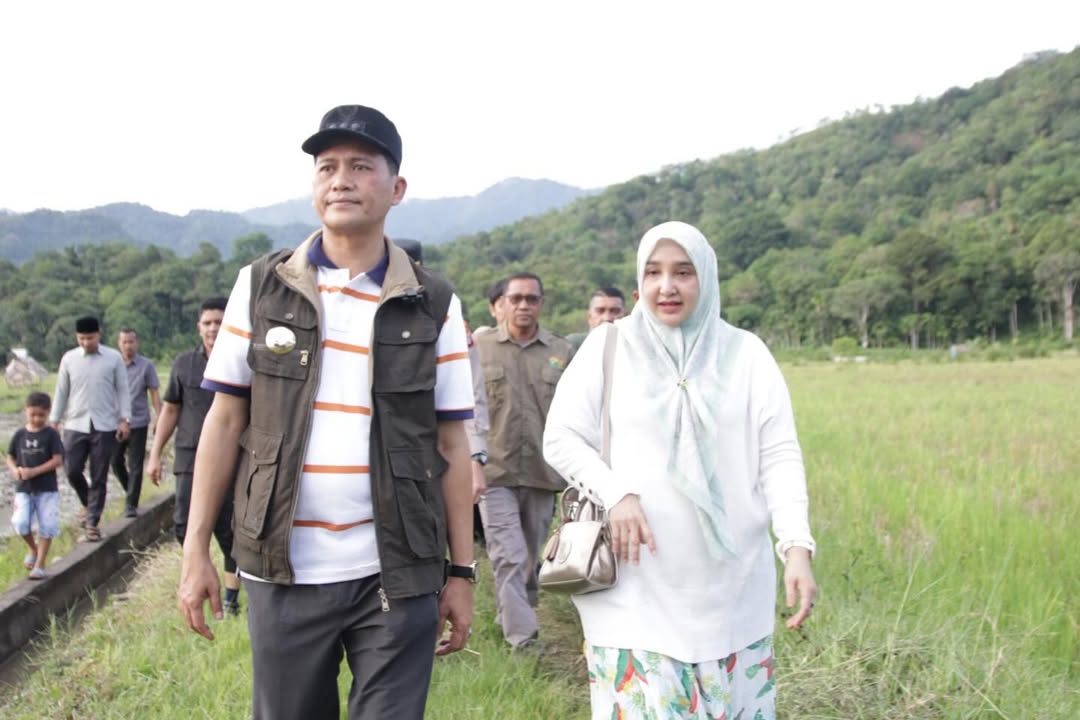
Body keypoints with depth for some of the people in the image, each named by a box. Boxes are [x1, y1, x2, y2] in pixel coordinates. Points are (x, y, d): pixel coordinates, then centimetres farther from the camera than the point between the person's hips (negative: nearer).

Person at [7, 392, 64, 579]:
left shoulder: (51, 434, -5)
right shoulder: (20, 434, 5)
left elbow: (57, 460, -10)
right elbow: (10, 457, 12)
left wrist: (34, 471, -18)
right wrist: (15, 470, -9)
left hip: (47, 489, -2)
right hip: (23, 489, 2)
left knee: (46, 526, -2)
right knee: (19, 523, -12)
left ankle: (40, 564, 11)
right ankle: (33, 549, 17)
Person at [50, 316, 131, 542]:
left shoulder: (113, 358, -1)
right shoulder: (69, 359, 4)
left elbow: (122, 390, 1)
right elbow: (61, 391, 9)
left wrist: (125, 419, -6)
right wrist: (54, 420, 7)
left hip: (105, 426, -2)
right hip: (75, 425, 2)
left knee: (99, 478, 2)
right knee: (72, 471, -1)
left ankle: (91, 524, 11)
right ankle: (88, 505, 28)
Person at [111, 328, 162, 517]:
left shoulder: (146, 366, -1)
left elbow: (154, 394, 1)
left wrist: (159, 419, -7)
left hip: (138, 422, -2)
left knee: (135, 466, -1)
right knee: (116, 462, 9)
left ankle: (131, 505, 4)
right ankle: (131, 492, 32)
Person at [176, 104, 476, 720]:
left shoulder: (434, 306, 0)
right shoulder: (262, 288, 2)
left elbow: (452, 445, 2)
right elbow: (225, 421, 5)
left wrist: (461, 572, 1)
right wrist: (196, 550, 1)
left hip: (396, 577, -1)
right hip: (282, 573, 1)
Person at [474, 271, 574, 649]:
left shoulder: (562, 352, 7)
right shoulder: (480, 348, 2)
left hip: (543, 473, 3)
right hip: (495, 472, -2)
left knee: (531, 557, 13)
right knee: (508, 559, -7)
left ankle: (515, 617, 31)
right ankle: (523, 638, -4)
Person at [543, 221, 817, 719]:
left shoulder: (746, 354, 3)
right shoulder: (607, 347, 2)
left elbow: (780, 456, 0)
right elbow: (560, 438, 3)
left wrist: (797, 546, -13)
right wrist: (616, 494, -14)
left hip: (731, 589, 2)